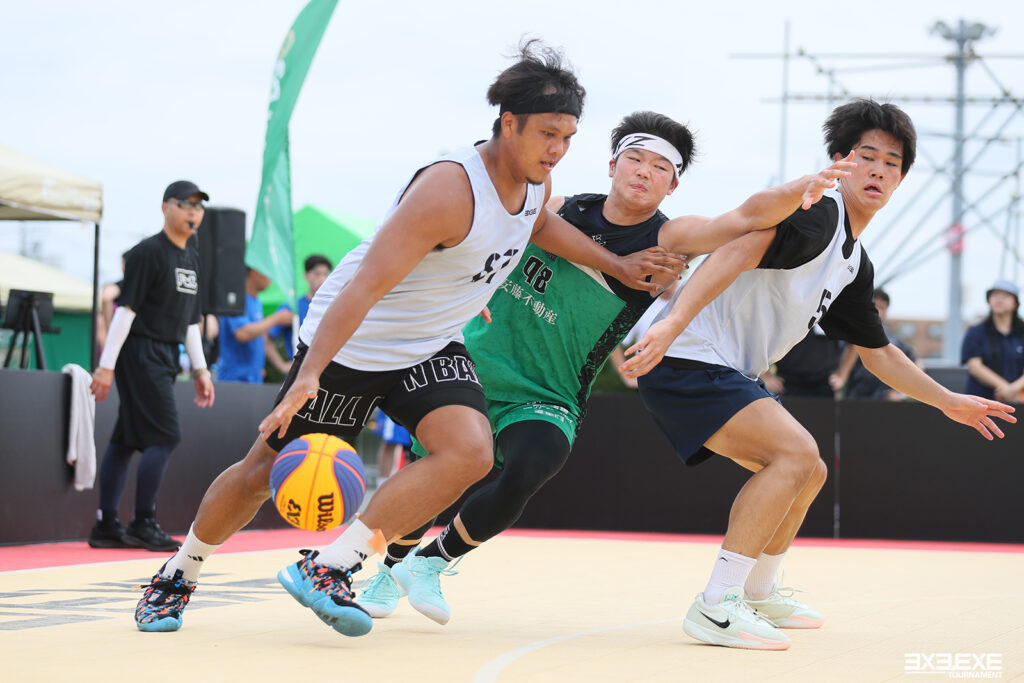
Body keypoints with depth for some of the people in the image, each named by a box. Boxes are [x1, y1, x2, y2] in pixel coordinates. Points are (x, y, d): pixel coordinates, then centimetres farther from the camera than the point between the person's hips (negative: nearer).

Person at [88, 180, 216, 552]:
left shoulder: (191, 257, 16)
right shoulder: (148, 252, -10)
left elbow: (190, 320, 22)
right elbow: (126, 308, -14)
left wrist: (200, 369, 19)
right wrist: (107, 364, -18)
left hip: (165, 356, 8)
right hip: (141, 351, -8)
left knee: (126, 438, 9)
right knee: (165, 436, -11)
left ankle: (106, 525, 11)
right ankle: (143, 524, -4)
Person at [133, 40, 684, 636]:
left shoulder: (537, 181, -5)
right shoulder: (450, 189, -31)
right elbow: (366, 284, -34)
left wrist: (618, 265, 20)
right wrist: (308, 375, -41)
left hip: (431, 348, 7)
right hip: (350, 344, -6)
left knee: (470, 453, -22)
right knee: (267, 471, 3)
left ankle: (328, 570, -19)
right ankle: (179, 574, 30)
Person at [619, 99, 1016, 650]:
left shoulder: (855, 265, 17)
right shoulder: (817, 212, -13)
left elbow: (877, 352, 29)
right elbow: (737, 253, -28)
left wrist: (949, 402, 30)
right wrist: (674, 323, -40)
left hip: (728, 375, 10)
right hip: (685, 358, -10)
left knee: (807, 474, 20)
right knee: (796, 453, -24)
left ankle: (758, 595, 35)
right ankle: (716, 606, -24)